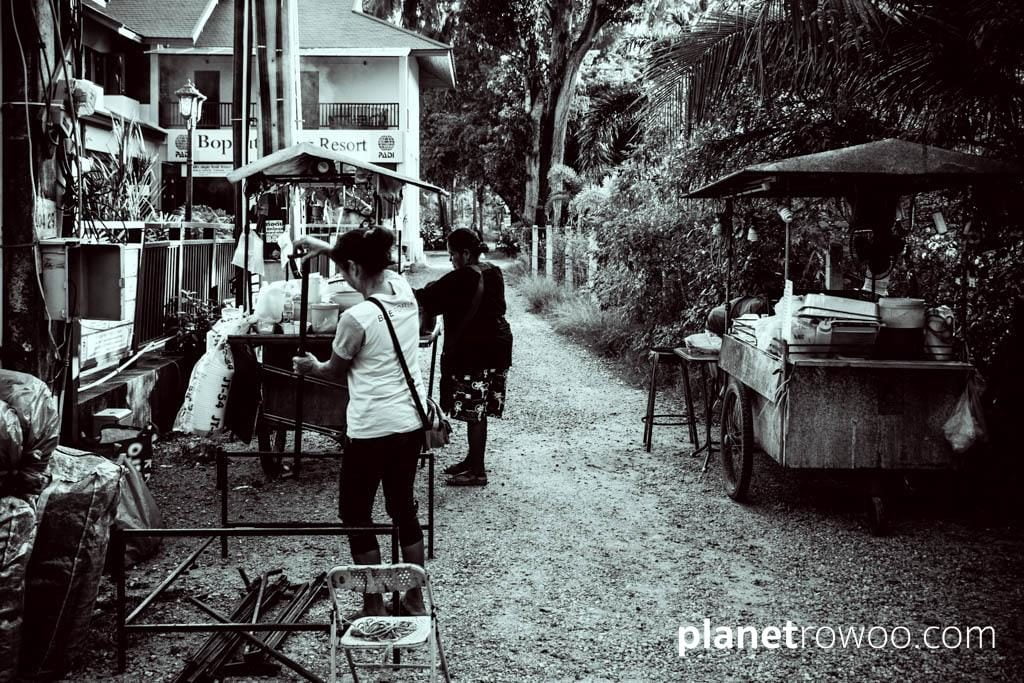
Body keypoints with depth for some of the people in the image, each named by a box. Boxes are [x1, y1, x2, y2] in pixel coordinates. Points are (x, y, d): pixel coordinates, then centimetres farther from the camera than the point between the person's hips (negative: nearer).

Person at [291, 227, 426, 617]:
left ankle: (375, 607, 15)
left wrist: (310, 367, 19)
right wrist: (326, 248, 24)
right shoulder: (404, 289, -1)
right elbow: (374, 267, 23)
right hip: (412, 423, 7)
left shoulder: (356, 319, -19)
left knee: (356, 515, 10)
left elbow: (335, 373, -1)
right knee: (403, 507, 19)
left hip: (371, 430, -7)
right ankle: (414, 600, 28)